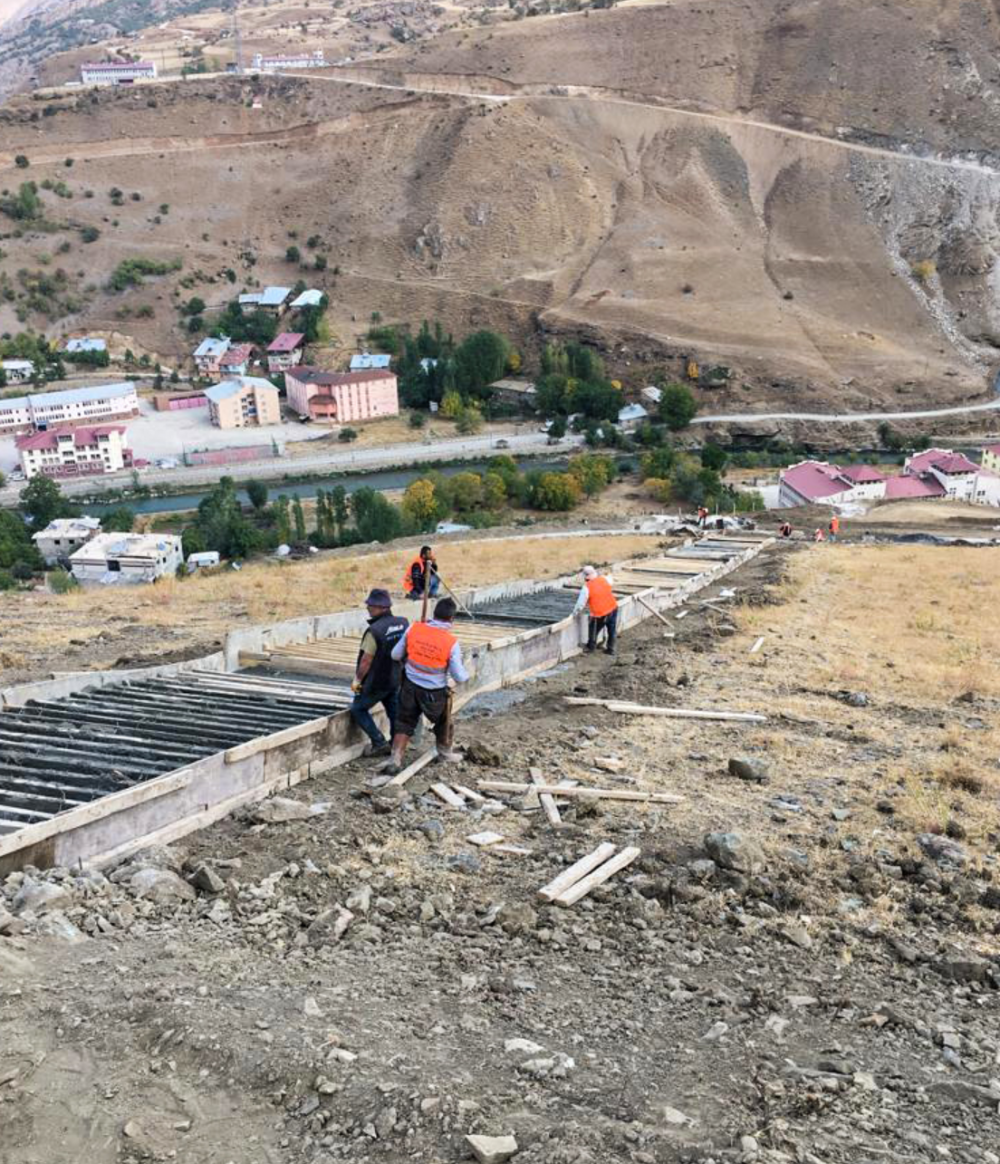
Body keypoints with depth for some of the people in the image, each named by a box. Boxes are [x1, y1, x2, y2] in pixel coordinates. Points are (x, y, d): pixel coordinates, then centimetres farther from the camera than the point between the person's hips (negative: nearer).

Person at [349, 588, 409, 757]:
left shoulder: (375, 630, -27)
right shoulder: (404, 623, -6)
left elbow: (366, 660, -21)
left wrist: (357, 680, -7)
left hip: (376, 682, -6)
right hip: (397, 679, 7)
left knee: (358, 709, 11)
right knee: (394, 712, 20)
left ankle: (379, 743, 8)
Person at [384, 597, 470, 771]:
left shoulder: (413, 629, -14)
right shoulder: (451, 643, -21)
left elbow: (396, 655, -3)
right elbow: (459, 677, -14)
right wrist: (466, 676, 9)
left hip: (410, 687, 2)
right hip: (435, 693, -2)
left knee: (404, 723, 15)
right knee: (443, 722, 24)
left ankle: (395, 759, 7)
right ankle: (446, 752, 44)